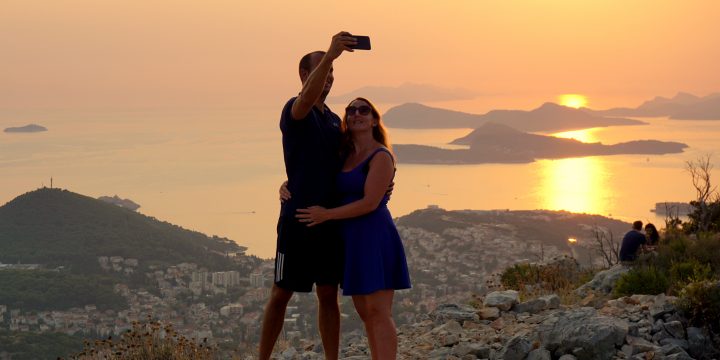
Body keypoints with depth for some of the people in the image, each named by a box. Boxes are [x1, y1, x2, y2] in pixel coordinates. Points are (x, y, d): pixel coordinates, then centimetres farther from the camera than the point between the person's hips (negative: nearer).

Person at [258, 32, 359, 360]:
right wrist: (330, 53, -47)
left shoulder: (334, 120, 16)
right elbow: (307, 98, -32)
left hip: (330, 220, 6)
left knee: (328, 295, 7)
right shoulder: (294, 111, -7)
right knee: (281, 294, 3)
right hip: (297, 219, -6)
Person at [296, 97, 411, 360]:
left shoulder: (381, 156, -8)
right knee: (364, 312, 10)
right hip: (352, 239, 8)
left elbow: (370, 203, -16)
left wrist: (326, 215, -13)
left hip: (375, 237, -8)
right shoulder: (345, 156, 14)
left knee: (378, 311, -12)